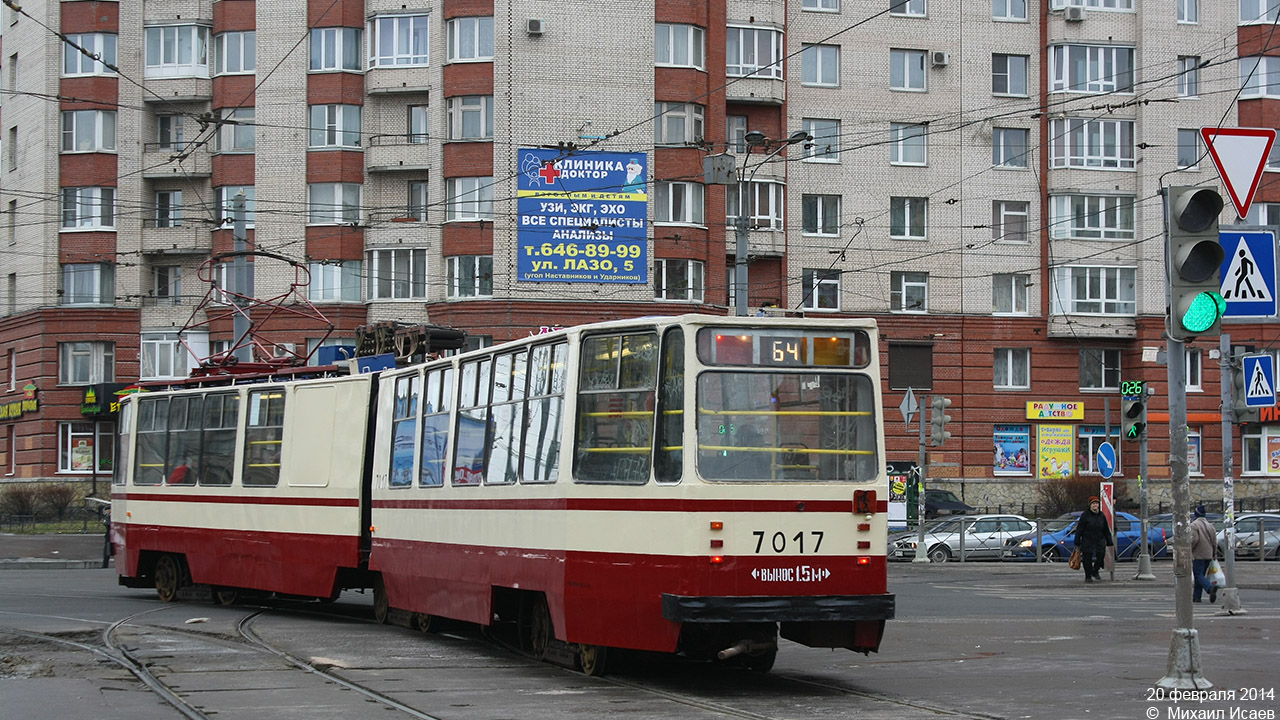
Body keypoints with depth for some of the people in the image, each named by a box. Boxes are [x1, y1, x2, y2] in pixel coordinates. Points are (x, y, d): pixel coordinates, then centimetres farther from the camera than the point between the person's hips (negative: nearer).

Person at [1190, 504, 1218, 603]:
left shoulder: (1194, 525, -11)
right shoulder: (1210, 525, 11)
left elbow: (1194, 539, -21)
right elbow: (1214, 541, 10)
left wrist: (1189, 550, -7)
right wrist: (1213, 553, 20)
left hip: (1197, 555, -7)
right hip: (1208, 555, 7)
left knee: (1199, 576, -7)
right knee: (1200, 575, 15)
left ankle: (1211, 588, -32)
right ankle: (1197, 596, 18)